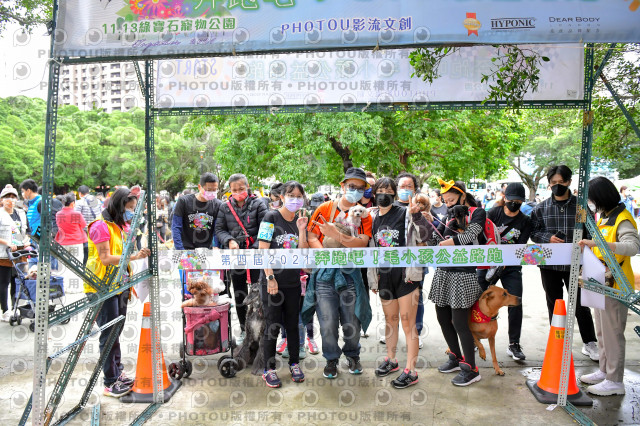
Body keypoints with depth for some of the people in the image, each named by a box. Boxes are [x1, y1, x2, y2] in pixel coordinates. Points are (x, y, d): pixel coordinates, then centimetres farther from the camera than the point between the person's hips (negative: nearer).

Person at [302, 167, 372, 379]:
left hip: (350, 273, 1)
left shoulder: (363, 215, 6)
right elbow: (312, 237, 0)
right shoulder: (325, 208, 5)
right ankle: (331, 359, 23)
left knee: (352, 320, 6)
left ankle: (352, 355, 32)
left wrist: (336, 235, -21)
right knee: (328, 321, 1)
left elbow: (362, 243, -9)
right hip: (325, 272, -1)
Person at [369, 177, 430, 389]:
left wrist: (416, 215, -29)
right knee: (390, 319, 18)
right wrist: (373, 278, 15)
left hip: (406, 274, -5)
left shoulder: (404, 213, -5)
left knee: (407, 322, -1)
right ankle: (391, 359, 36)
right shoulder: (372, 218, 8)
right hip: (384, 276, 5)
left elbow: (424, 236, -14)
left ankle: (410, 370, 8)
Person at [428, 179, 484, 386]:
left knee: (459, 322, -7)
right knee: (443, 317, 11)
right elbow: (435, 240, 5)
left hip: (463, 274, -7)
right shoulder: (450, 215, 15)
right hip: (443, 272, 7)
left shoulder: (478, 213, -1)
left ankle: (471, 369, 8)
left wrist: (441, 244, -9)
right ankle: (456, 358, 30)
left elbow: (468, 236, -17)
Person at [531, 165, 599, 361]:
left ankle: (589, 343, 24)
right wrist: (548, 238, -14)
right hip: (549, 264, 1)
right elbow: (533, 231, 5)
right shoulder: (541, 208, 3)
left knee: (581, 305, 7)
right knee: (554, 305, 13)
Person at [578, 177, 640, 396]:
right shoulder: (604, 217, 12)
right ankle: (604, 371, 30)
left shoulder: (622, 219, -16)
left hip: (615, 285, -9)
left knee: (612, 333, -1)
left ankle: (615, 381, 9)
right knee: (602, 331, 17)